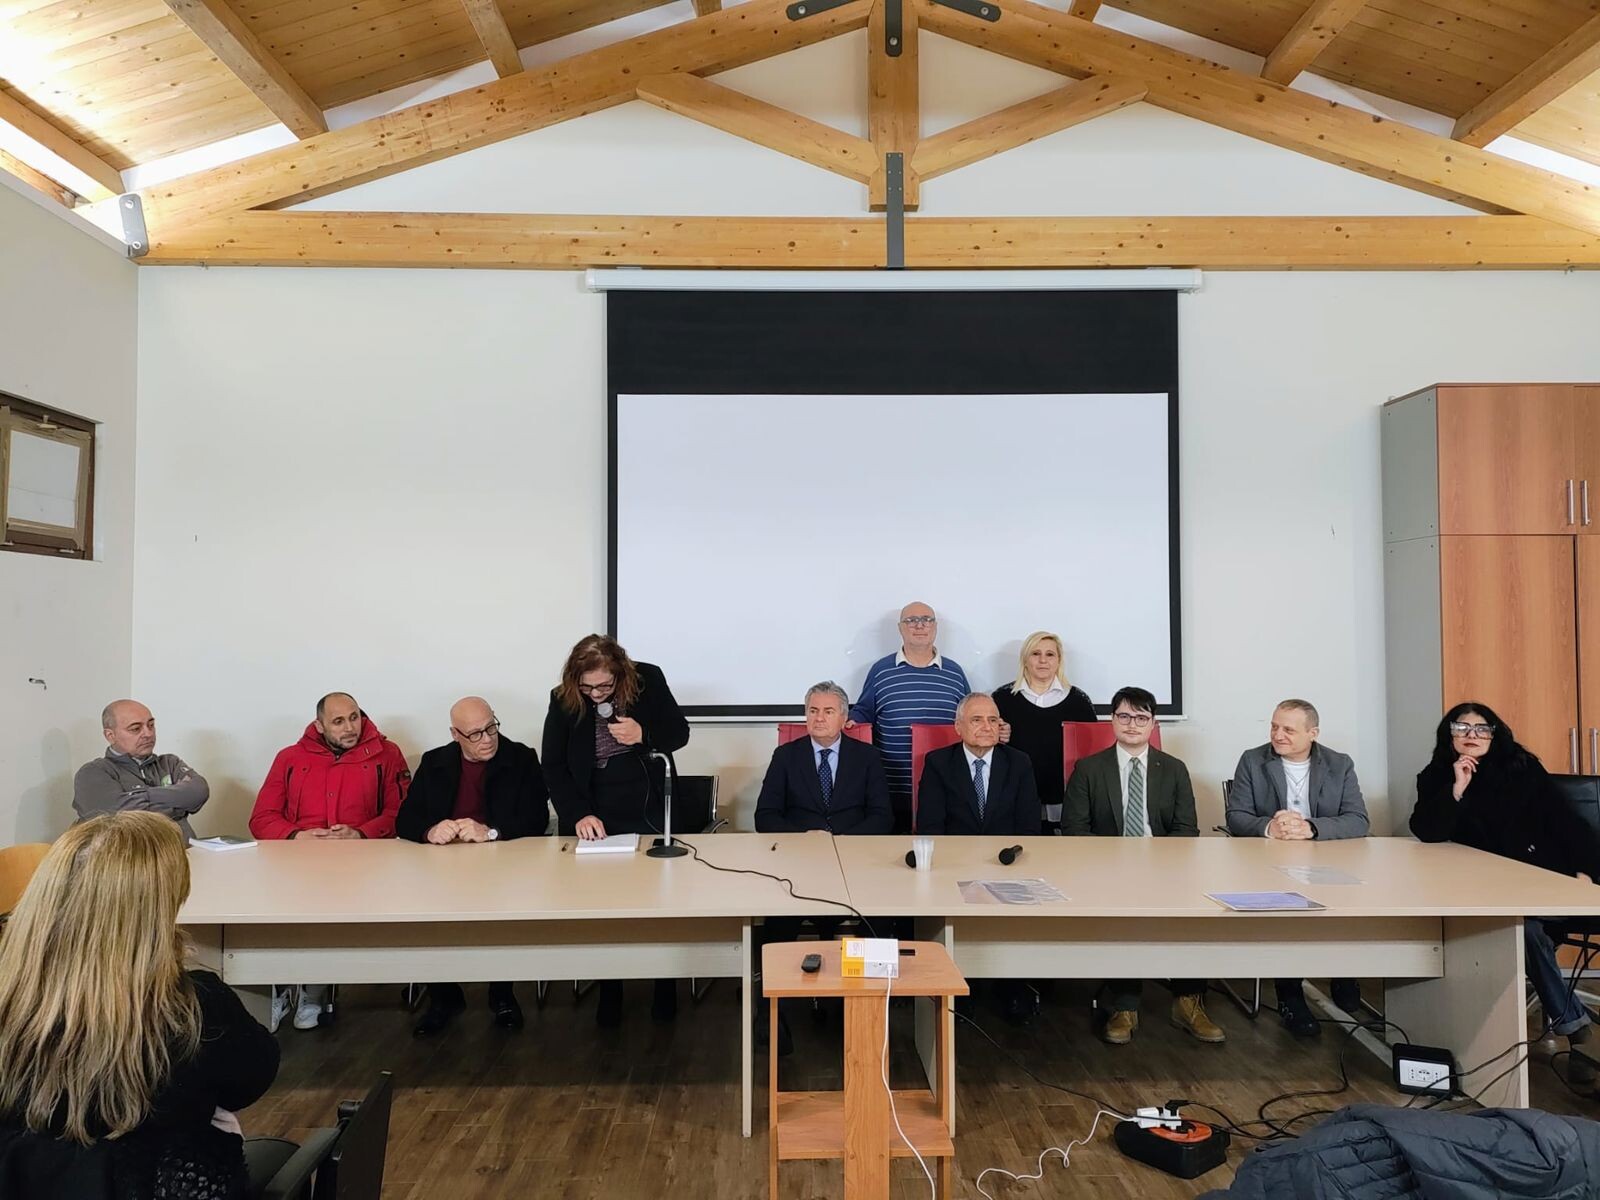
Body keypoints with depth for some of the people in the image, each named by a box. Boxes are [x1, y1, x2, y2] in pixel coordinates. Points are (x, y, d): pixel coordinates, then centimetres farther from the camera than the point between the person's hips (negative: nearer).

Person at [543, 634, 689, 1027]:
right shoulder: (563, 700, -10)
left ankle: (665, 987, 27)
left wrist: (644, 735, -23)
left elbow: (680, 733, -2)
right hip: (595, 823, 0)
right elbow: (553, 766, -7)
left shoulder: (649, 680, -11)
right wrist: (579, 815, -20)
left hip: (649, 817, 0)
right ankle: (609, 991, 24)